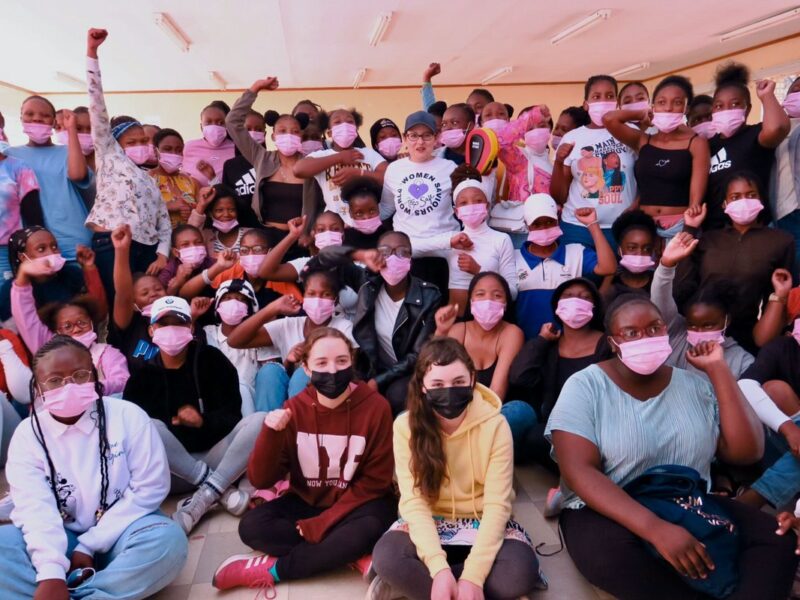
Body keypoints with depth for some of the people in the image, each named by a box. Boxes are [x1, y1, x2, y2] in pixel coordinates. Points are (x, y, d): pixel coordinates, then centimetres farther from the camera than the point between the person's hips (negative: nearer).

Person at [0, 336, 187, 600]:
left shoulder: (128, 415, -9)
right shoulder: (27, 435, -5)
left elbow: (149, 489, -11)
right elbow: (35, 507, -17)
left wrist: (89, 546, -14)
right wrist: (51, 573, -33)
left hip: (119, 532, -1)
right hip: (61, 539, 2)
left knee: (168, 541, -32)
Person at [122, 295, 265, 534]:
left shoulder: (211, 359, 4)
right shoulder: (142, 377, 9)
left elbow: (232, 415, -2)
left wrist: (203, 421, -22)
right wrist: (174, 424, -21)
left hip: (216, 457, 0)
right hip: (174, 469, 1)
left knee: (259, 420, -25)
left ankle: (202, 499, -32)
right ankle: (223, 490, -24)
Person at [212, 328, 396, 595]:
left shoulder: (375, 406, -17)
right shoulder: (294, 409, -10)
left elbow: (375, 481, -11)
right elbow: (261, 480, -11)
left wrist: (323, 522, -18)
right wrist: (271, 433, -29)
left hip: (358, 502, -2)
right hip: (307, 501, 3)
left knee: (366, 531, -35)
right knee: (251, 526, -20)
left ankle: (273, 569, -19)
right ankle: (341, 551, -17)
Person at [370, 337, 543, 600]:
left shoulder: (494, 425, -15)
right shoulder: (406, 426, -12)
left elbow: (497, 505, -18)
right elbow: (414, 501, -18)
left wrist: (473, 576, -29)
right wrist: (439, 568, -32)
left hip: (483, 524, 0)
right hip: (429, 524, 0)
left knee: (520, 571, -31)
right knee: (386, 557, -31)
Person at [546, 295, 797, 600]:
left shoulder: (696, 385, 7)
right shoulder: (585, 387, -7)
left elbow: (746, 452, -2)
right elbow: (579, 471, -19)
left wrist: (718, 371, -5)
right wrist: (655, 529, -30)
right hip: (610, 514, -3)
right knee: (609, 552, -37)